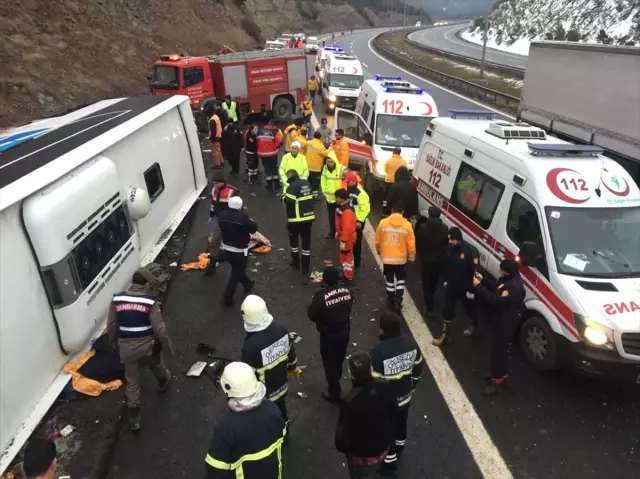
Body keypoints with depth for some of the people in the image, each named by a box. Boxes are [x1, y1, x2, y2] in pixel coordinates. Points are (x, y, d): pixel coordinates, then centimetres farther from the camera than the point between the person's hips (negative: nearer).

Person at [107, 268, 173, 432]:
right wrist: (168, 348, -2)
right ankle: (163, 383, 61)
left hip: (126, 347, 2)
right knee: (156, 366, 31)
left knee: (132, 382, 14)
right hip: (146, 345, -2)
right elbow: (160, 329, -17)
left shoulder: (116, 299, -8)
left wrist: (115, 343, 20)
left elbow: (111, 326, 2)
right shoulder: (150, 302, -19)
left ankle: (134, 419, 20)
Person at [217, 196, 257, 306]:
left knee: (237, 269, 26)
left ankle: (247, 284, 48)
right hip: (239, 251, -7)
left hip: (226, 248, 7)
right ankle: (227, 297, 7)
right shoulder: (242, 217, -27)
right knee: (236, 273, 6)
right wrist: (249, 221, 3)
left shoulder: (222, 215, -6)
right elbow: (254, 228, -14)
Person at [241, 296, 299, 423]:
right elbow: (291, 352, 0)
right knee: (282, 415, 32)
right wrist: (293, 366, 22)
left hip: (263, 396, -5)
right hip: (282, 386, 6)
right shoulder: (281, 331, -18)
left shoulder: (251, 345, -37)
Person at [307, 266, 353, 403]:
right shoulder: (347, 292, -9)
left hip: (329, 335, -6)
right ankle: (335, 385, 46)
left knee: (330, 363, 12)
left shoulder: (321, 296, -26)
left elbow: (312, 315, -17)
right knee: (339, 360, 25)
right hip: (344, 331, 6)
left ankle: (334, 393, 23)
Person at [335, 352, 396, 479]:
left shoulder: (350, 402, -38)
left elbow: (344, 436, -24)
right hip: (383, 447, 4)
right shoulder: (385, 389, -22)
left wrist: (342, 447, -2)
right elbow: (393, 416, -3)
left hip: (361, 455, -4)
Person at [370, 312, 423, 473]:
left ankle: (390, 458, 40)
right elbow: (418, 368, 0)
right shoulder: (411, 342, -15)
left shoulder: (379, 351, -34)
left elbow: (375, 381, -24)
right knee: (401, 421, 31)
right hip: (405, 395, 6)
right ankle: (400, 445, 57)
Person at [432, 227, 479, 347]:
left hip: (465, 287, -5)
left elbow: (475, 271, -21)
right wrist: (446, 280, 15)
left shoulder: (470, 251, -26)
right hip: (452, 285, 5)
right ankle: (445, 335, 18)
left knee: (469, 308, 18)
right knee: (447, 311, 6)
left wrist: (471, 290, -17)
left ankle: (474, 325, 47)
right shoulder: (450, 248, -6)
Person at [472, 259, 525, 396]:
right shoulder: (509, 279, 1)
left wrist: (478, 287, -29)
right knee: (500, 349, 23)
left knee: (498, 351, -1)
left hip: (506, 324, -10)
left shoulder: (514, 287, -32)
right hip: (501, 320, 10)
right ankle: (502, 374, 41)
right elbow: (497, 289, 16)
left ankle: (496, 382, 11)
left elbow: (496, 300, -35)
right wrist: (483, 281, 3)